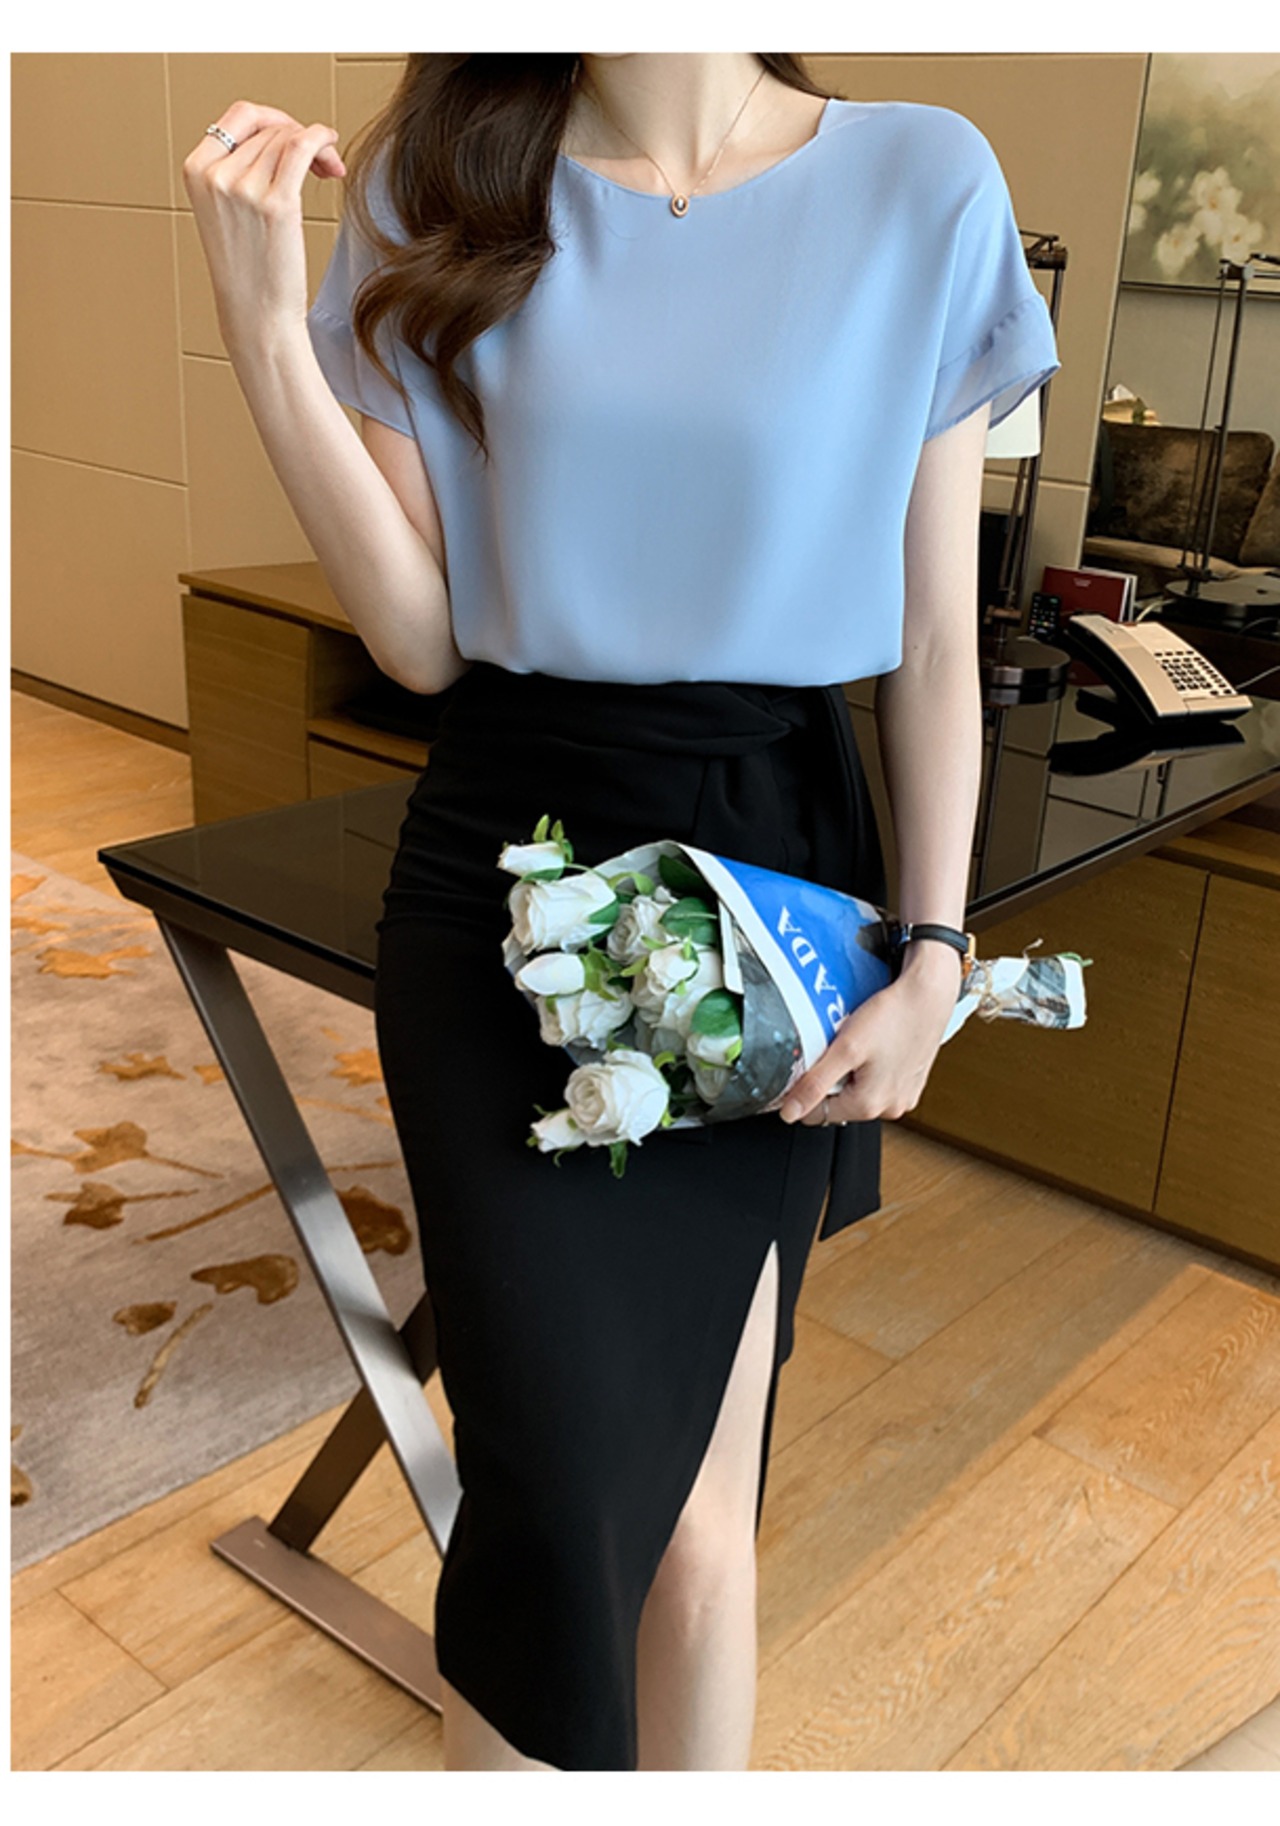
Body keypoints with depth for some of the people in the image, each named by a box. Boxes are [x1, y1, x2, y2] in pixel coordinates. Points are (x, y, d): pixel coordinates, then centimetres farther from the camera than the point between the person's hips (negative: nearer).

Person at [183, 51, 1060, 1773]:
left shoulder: (925, 184, 0)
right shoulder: (442, 186, 2)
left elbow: (934, 640, 2)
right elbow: (419, 640, -3)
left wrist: (935, 952, 0)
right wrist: (265, 325, -10)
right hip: (504, 877, 0)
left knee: (702, 1499, 10)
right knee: (563, 1491, -1)